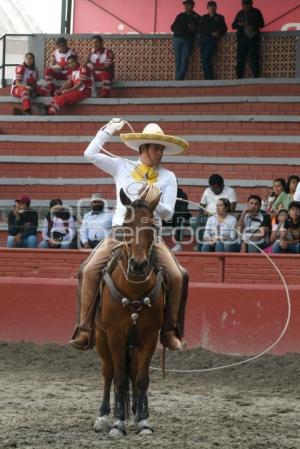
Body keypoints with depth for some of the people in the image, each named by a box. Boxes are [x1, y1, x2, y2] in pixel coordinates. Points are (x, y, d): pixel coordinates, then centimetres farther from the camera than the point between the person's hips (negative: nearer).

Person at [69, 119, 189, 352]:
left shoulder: (167, 177, 8)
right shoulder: (122, 167, 8)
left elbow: (168, 212, 4)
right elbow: (91, 154, 2)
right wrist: (108, 130, 4)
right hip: (120, 232, 0)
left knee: (178, 276, -18)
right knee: (89, 270, -21)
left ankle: (169, 330, -1)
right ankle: (85, 330, -17)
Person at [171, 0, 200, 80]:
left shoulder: (196, 17, 9)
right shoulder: (180, 16, 18)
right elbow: (173, 27, 18)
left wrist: (193, 29, -14)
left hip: (188, 40, -3)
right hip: (177, 39, 3)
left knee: (184, 60, -11)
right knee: (178, 60, -1)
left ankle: (179, 79, -15)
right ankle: (178, 79, -2)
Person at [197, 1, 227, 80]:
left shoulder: (219, 18, 12)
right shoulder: (204, 17, 20)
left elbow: (224, 29, 7)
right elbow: (199, 28, 13)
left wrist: (218, 32, -11)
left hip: (212, 40, -4)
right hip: (202, 39, 4)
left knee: (206, 58, -18)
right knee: (204, 59, -2)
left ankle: (210, 78, -15)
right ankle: (207, 78, 0)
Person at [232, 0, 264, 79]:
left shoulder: (256, 12, 8)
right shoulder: (240, 13, 18)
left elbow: (261, 24, -2)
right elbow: (233, 25, 17)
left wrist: (249, 23, -14)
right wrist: (238, 24, -6)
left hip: (252, 38, -3)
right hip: (242, 39, 3)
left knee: (254, 59, -10)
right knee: (240, 59, -3)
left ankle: (256, 77, -11)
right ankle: (239, 77, -2)